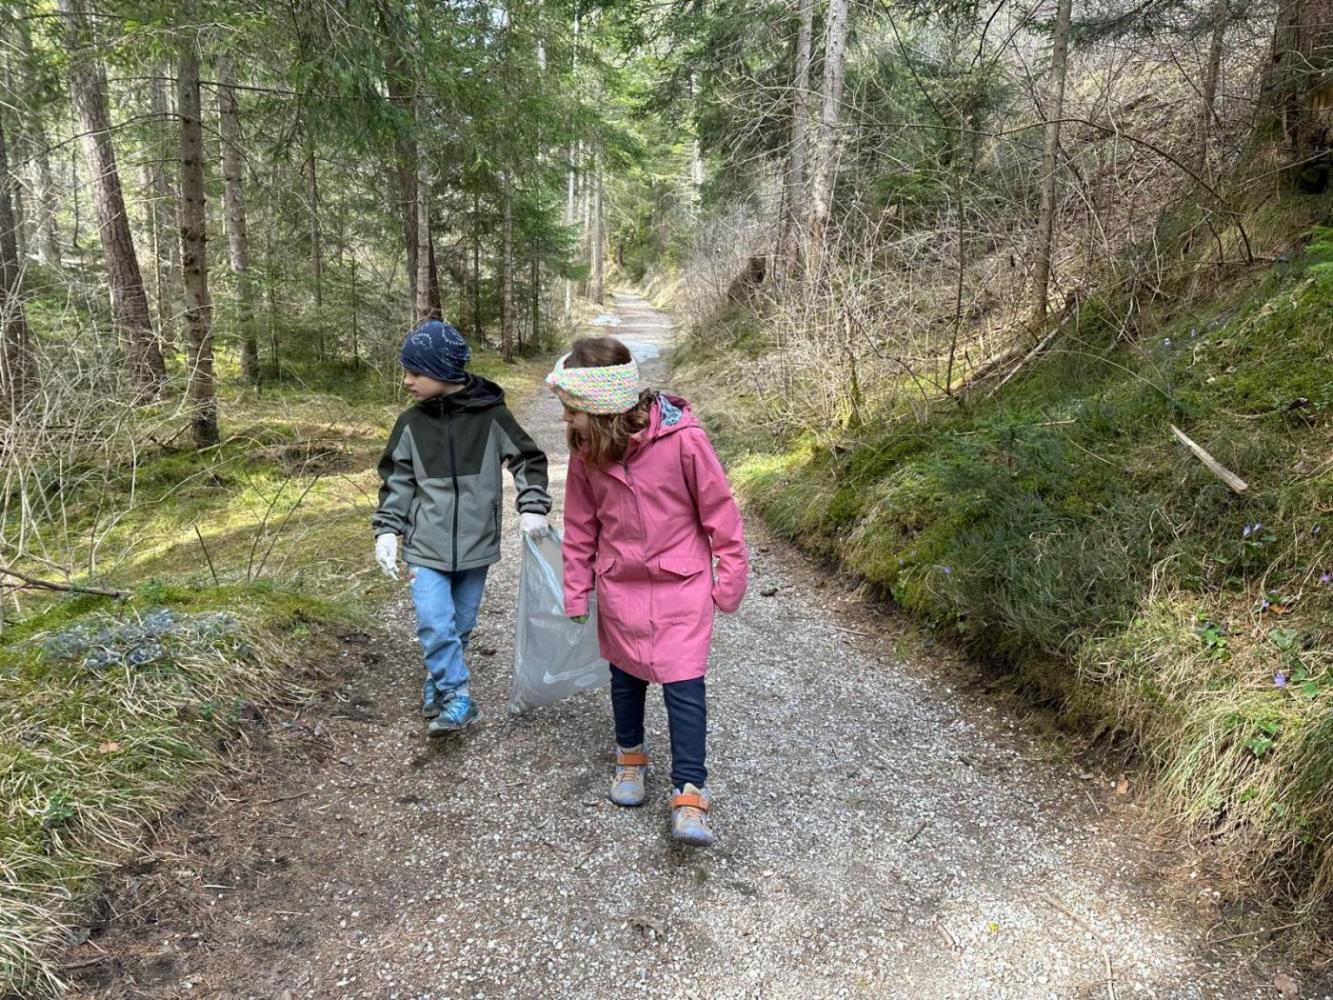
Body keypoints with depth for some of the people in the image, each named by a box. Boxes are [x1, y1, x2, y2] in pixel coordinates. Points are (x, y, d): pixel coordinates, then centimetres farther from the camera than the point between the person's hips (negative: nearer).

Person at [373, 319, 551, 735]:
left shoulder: (491, 414, -8)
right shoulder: (411, 423, -2)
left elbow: (528, 459, 1)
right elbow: (397, 482, 5)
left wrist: (532, 507, -9)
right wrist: (386, 531, -3)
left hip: (475, 544, 0)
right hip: (426, 546, 1)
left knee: (461, 625, 11)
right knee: (434, 625, -13)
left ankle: (440, 688, 32)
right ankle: (457, 698, 0)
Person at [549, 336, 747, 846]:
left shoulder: (683, 439, -22)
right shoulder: (585, 450, -9)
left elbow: (718, 509, -11)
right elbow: (580, 525, 3)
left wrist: (731, 577, -5)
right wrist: (576, 592, 8)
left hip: (681, 584, -4)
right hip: (619, 586, 4)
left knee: (684, 684, -5)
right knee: (626, 676, 17)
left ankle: (689, 795, 5)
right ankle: (630, 756, 41)